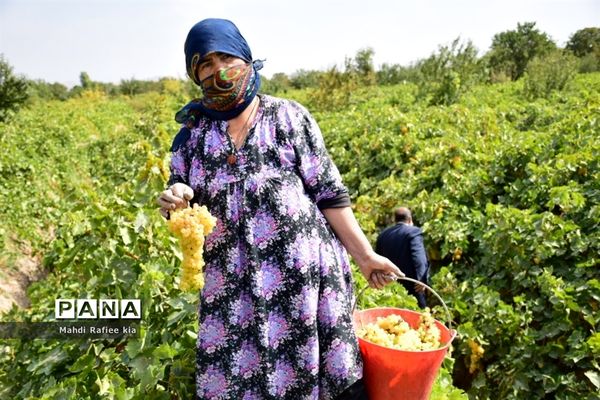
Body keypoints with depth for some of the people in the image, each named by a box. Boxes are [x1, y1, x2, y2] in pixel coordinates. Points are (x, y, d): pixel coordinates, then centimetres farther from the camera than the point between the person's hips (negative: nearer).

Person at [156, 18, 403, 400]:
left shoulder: (288, 116, -1)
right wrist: (175, 203, -13)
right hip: (233, 285, 3)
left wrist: (365, 256, -1)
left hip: (303, 271, -2)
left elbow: (329, 194, 0)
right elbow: (183, 208, 11)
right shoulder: (193, 131, 7)